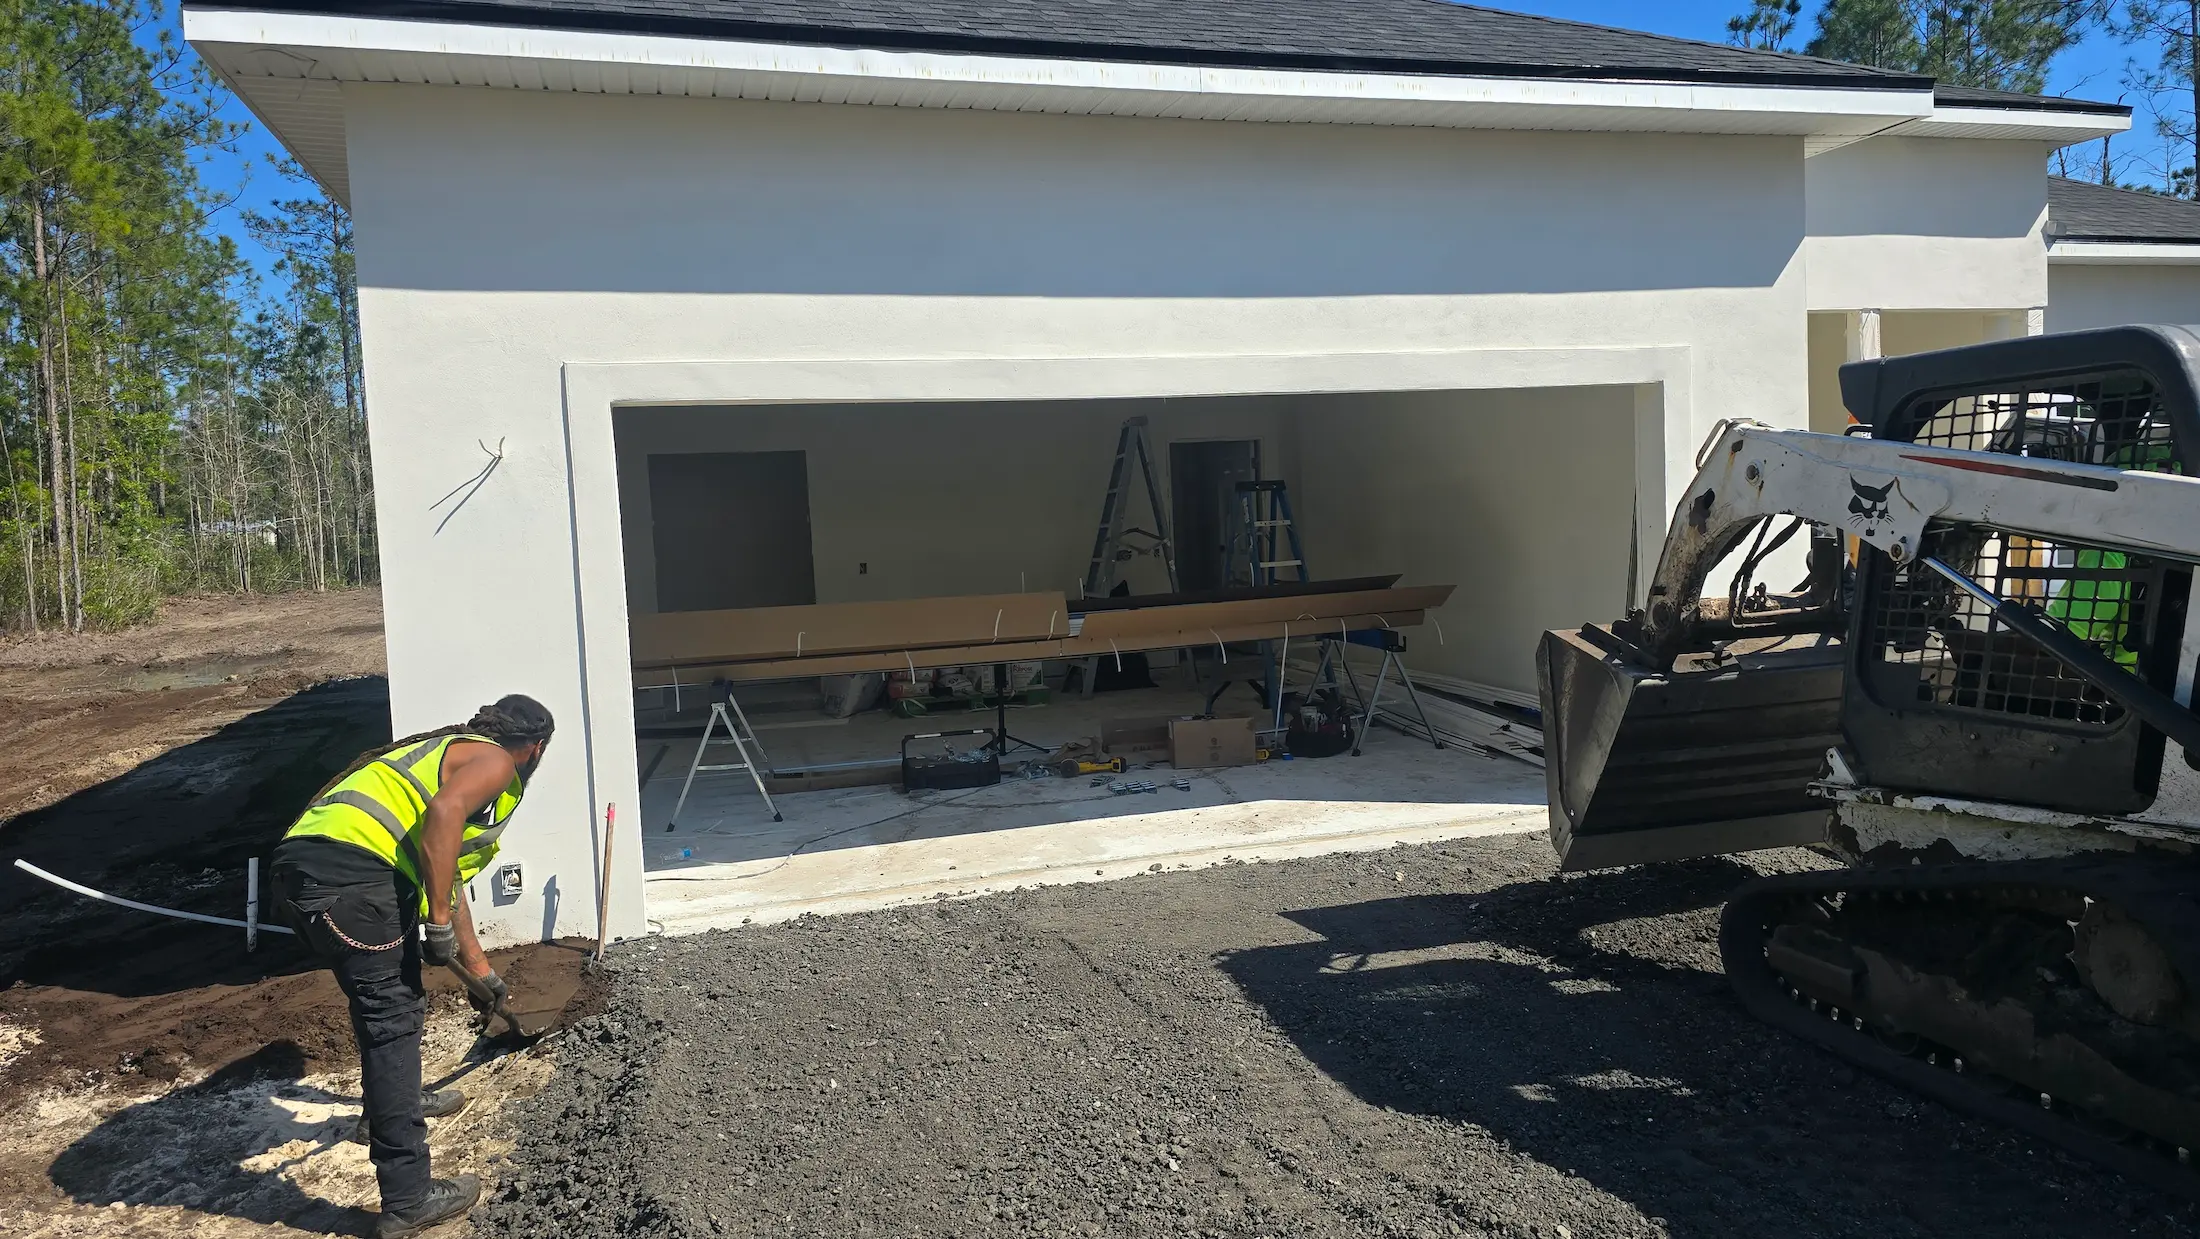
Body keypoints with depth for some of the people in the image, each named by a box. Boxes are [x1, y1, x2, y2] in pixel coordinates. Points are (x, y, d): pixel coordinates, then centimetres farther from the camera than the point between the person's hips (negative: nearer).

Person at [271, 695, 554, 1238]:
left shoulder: (453, 752, 33)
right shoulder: (495, 761, 5)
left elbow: (448, 880, 42)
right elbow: (442, 813, -18)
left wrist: (479, 969, 49)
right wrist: (439, 922, -13)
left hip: (299, 865, 10)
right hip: (348, 871, -10)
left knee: (392, 994, 29)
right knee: (393, 1018, -5)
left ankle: (398, 1100, 50)